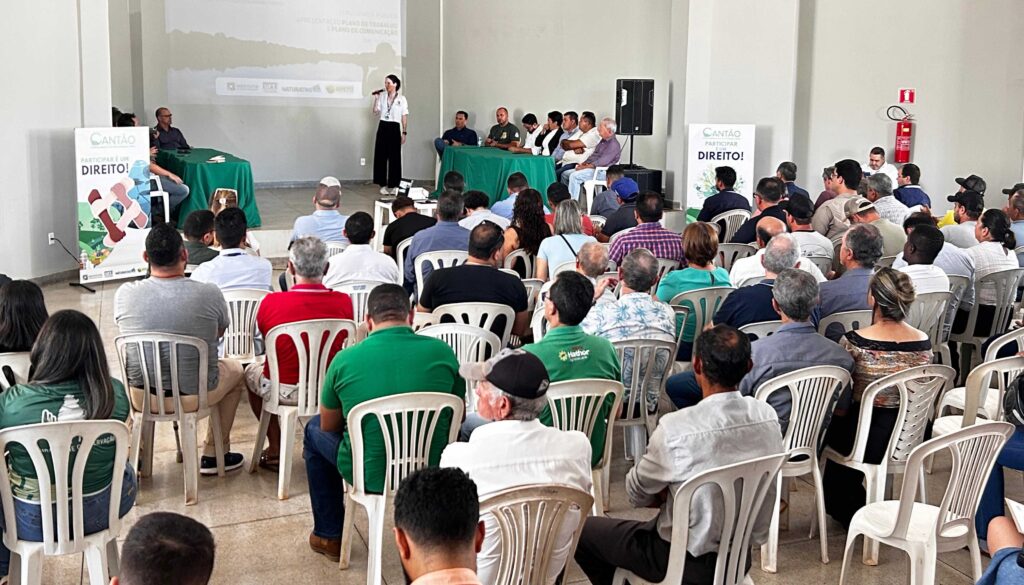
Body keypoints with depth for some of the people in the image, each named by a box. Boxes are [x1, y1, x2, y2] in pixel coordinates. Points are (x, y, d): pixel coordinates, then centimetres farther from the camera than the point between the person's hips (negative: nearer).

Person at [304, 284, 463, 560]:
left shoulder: (344, 359, -11)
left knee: (314, 430, 27)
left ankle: (329, 536, 34)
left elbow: (329, 425, 5)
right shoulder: (442, 352, -8)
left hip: (370, 477, -2)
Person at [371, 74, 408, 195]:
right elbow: (376, 113, 5)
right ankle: (383, 184, 8)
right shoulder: (382, 96, 7)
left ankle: (393, 185, 6)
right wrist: (376, 99, -4)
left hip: (394, 128, -2)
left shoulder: (402, 99, 1)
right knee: (381, 156, 1)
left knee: (394, 157, -1)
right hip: (383, 127, 2)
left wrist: (404, 133, -3)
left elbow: (404, 117, 2)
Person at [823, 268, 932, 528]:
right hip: (908, 440, 5)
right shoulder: (923, 343, -9)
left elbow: (840, 406, -15)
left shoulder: (854, 342, -23)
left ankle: (855, 511, 22)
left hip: (865, 440, -5)